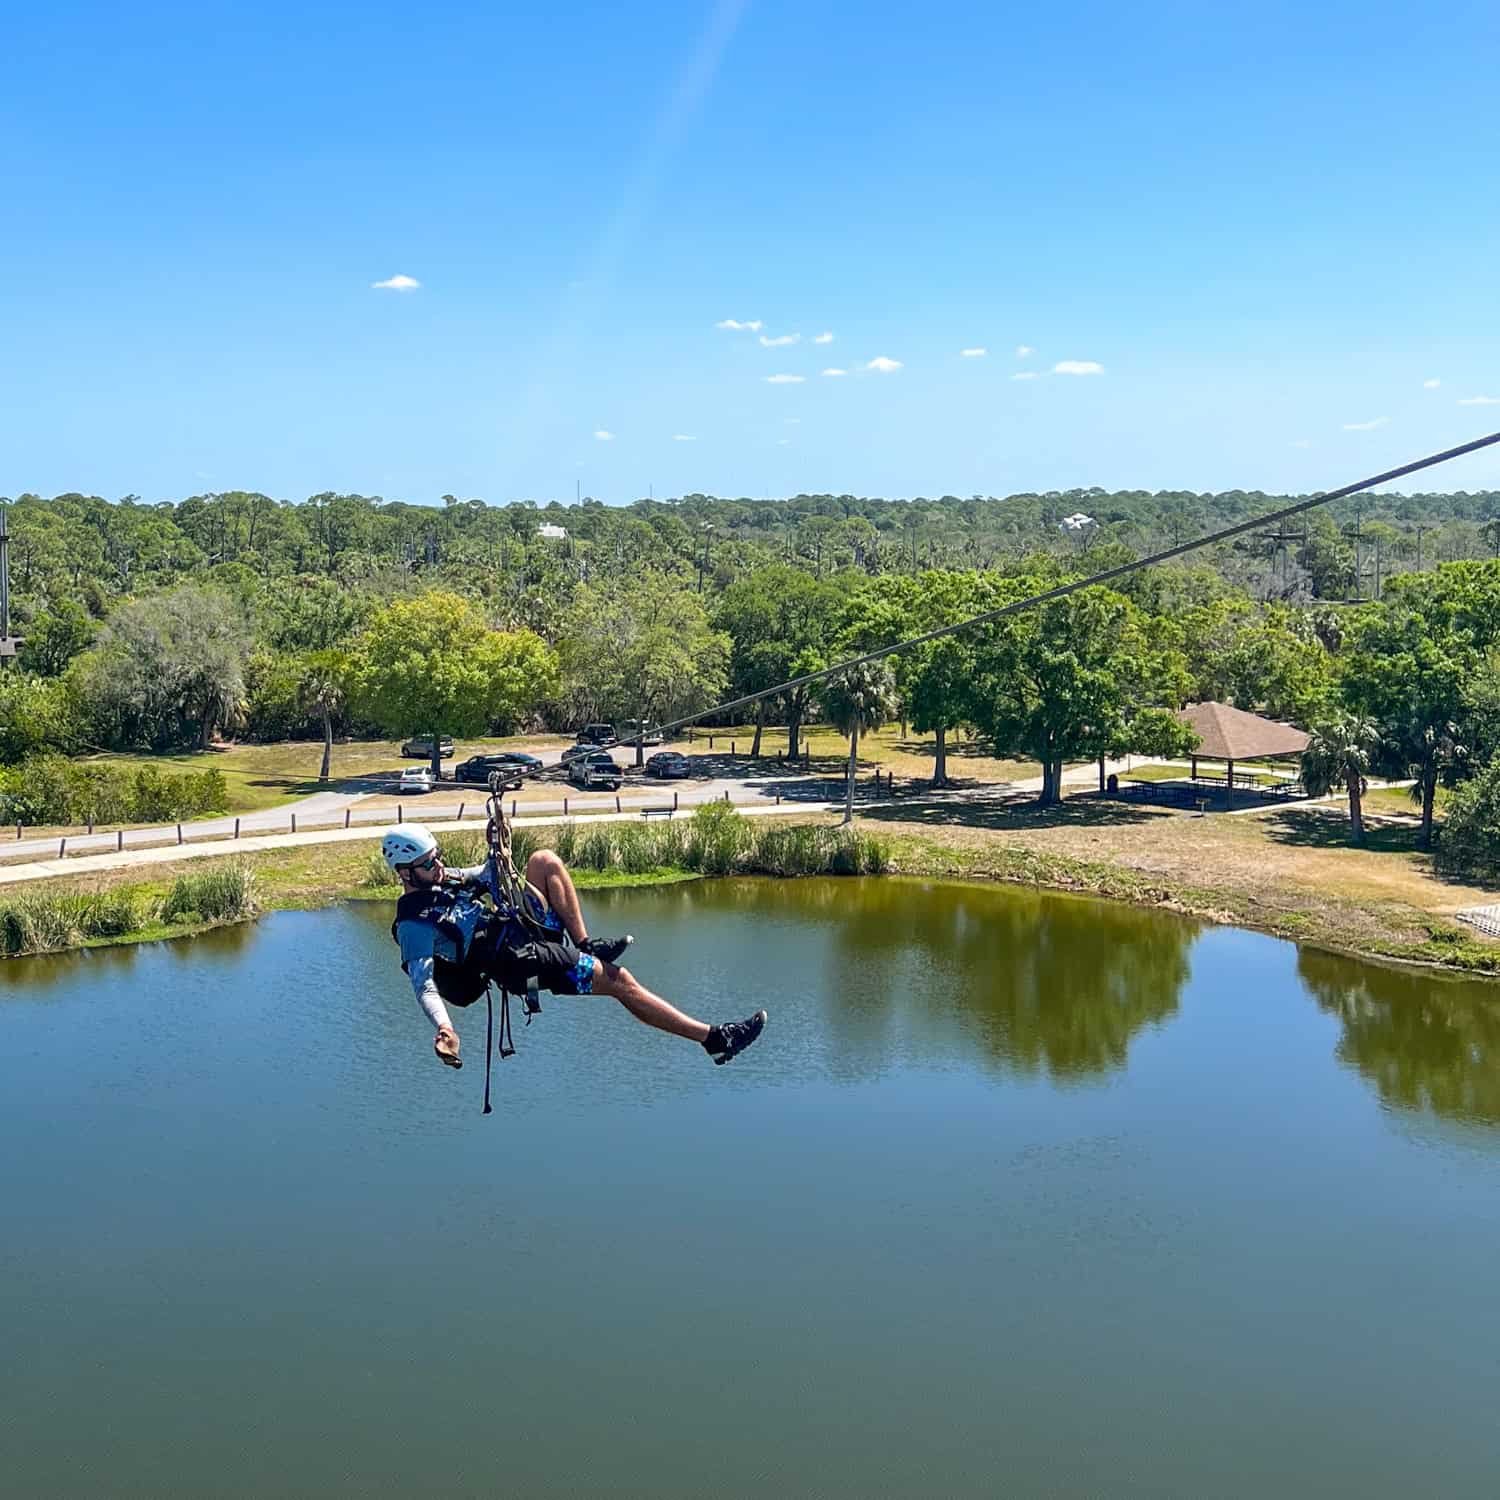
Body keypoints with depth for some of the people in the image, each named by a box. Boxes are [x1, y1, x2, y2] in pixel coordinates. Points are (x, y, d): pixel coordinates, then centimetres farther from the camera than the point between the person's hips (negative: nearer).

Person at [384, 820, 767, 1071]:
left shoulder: (440, 880, 12)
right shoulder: (415, 923, -14)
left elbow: (487, 878, 30)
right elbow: (424, 984, -25)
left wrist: (501, 853, 10)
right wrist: (443, 1028, -42)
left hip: (528, 926, 10)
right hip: (524, 961, -10)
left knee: (545, 861, 1)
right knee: (620, 980, -16)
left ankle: (585, 945, -2)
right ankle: (714, 1038, -16)